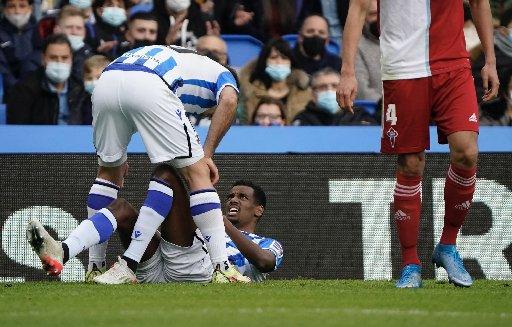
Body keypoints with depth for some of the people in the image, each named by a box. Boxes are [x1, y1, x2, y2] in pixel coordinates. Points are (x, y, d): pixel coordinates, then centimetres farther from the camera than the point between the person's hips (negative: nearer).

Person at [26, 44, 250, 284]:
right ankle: (221, 267, 0)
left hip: (106, 83, 6)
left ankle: (95, 268, 26)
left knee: (109, 171, 24)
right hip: (149, 88, -5)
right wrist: (206, 155, 5)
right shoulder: (224, 75, 30)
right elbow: (229, 101, 4)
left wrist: (119, 155, 39)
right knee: (196, 172, 4)